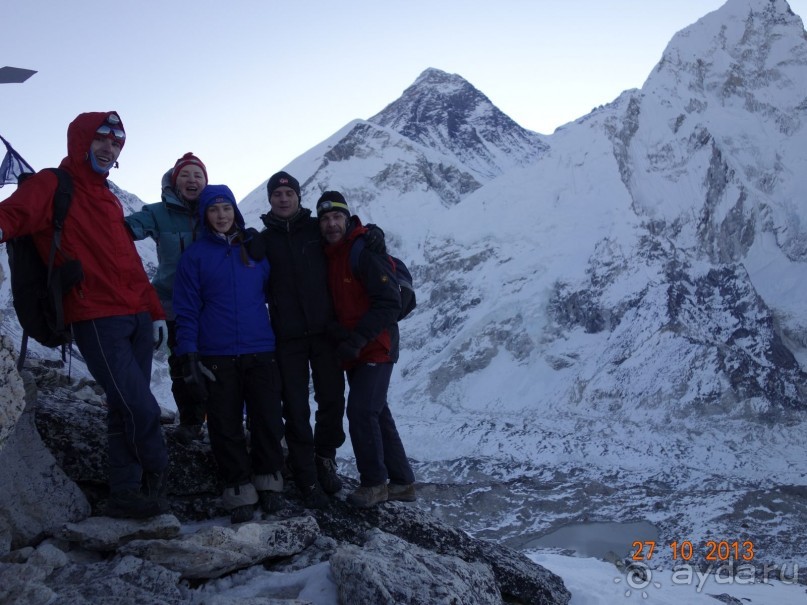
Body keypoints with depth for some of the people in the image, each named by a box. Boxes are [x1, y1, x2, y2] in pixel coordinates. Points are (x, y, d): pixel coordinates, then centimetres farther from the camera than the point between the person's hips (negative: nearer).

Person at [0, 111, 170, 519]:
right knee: (141, 408, -10)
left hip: (137, 318, 7)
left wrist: (155, 311, 18)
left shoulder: (108, 199, 22)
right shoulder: (53, 187, -1)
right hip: (98, 321, -7)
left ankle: (125, 495, 18)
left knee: (125, 409, 10)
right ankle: (156, 478, 13)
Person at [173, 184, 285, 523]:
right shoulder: (194, 256, 3)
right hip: (217, 358, -2)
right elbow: (187, 311, 0)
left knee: (268, 420, 0)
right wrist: (188, 356, -7)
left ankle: (268, 481, 17)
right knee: (226, 427, 1)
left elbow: (272, 291, 16)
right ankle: (239, 490, 12)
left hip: (260, 353, 2)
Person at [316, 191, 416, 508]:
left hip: (376, 349, -8)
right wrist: (335, 329, -8)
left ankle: (374, 483, 3)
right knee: (376, 413, 12)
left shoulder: (366, 251, -15)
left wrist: (357, 340, -21)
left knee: (361, 411, -12)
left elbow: (389, 303, -20)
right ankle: (402, 481, 22)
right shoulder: (330, 256, 11)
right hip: (352, 351, 8)